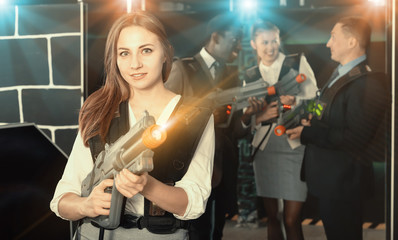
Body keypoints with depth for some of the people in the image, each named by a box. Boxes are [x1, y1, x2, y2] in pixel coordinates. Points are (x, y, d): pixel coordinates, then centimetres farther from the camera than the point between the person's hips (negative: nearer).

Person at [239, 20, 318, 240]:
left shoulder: (298, 62, 4)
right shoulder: (250, 76, 12)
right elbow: (245, 121, 12)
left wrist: (294, 101, -21)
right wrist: (259, 115, -10)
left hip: (294, 146, -3)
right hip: (264, 147, 3)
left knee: (291, 219, -6)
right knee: (272, 217, 9)